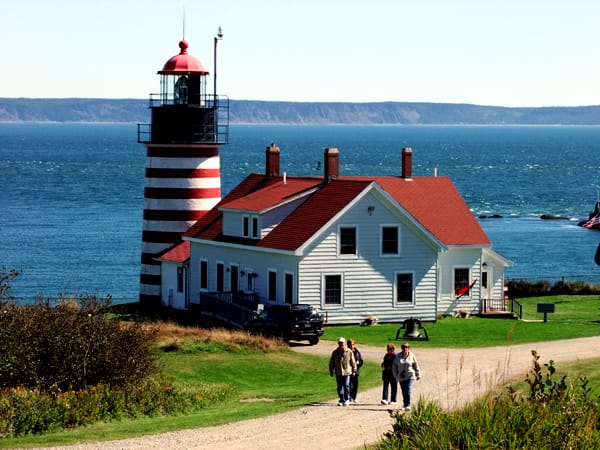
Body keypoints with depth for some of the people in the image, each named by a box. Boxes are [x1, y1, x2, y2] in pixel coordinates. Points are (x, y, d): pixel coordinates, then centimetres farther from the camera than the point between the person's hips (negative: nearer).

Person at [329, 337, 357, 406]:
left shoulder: (349, 352, 0)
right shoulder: (335, 352, 7)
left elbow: (353, 362, 4)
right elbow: (331, 363, 12)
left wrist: (354, 371, 3)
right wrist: (331, 371, 10)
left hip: (347, 372, -3)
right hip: (338, 373, 3)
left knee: (346, 385, -8)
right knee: (340, 387, 6)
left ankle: (347, 399, 4)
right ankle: (341, 400, 14)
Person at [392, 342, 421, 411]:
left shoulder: (412, 356, -2)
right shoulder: (398, 356, 2)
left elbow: (416, 366, 5)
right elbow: (394, 366, 11)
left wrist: (418, 375, 7)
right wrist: (395, 375, 8)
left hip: (410, 376, -3)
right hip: (401, 377, 3)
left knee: (408, 391, -14)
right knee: (404, 392, 10)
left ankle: (407, 405, -16)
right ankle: (405, 404, 25)